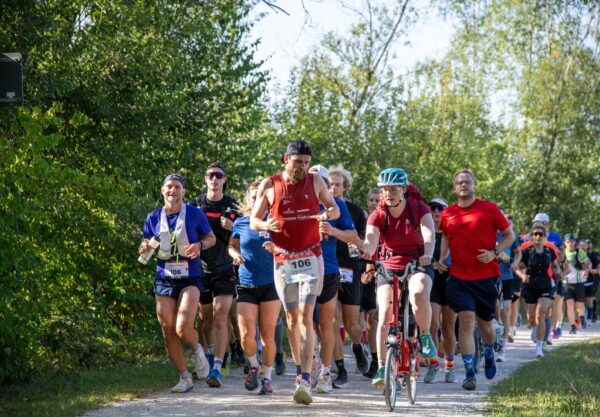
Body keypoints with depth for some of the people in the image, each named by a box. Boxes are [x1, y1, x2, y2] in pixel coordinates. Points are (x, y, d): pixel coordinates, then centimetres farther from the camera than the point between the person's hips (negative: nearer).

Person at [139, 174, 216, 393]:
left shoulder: (194, 214, 0)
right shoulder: (154, 218, 7)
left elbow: (211, 238, 9)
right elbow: (145, 247, 16)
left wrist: (199, 245, -11)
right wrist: (145, 248, -8)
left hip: (190, 278, -3)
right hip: (164, 280, 3)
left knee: (183, 328, -18)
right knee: (168, 332, 2)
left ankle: (197, 351, 16)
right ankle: (184, 377, 16)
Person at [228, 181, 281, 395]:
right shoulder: (240, 223, 4)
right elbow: (232, 246, 19)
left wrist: (276, 249, -22)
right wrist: (235, 255, -2)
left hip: (271, 284, -1)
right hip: (246, 285, 1)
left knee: (267, 335, 2)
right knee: (247, 336, -9)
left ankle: (267, 378, 18)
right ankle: (254, 365, 21)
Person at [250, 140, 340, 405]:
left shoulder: (315, 182, 2)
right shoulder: (269, 185, 1)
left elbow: (334, 208, 14)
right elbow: (253, 220, 5)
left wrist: (327, 214, -11)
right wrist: (265, 225, -18)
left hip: (310, 258, -2)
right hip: (284, 261, 2)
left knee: (306, 316, -13)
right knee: (291, 317, 10)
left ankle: (305, 382, -22)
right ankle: (299, 370, 28)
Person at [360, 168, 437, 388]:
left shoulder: (418, 208, -9)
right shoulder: (378, 215, -6)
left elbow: (428, 234, -24)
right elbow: (371, 240, -22)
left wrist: (428, 254, -46)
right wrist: (365, 250, -47)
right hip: (389, 268, 2)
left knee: (419, 296, -34)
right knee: (385, 313, -16)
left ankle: (426, 337, -8)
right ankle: (381, 367, -10)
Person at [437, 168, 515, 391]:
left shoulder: (489, 209, -2)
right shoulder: (448, 214, 5)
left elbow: (509, 235, 4)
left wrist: (494, 252, -12)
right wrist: (442, 257, 7)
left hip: (486, 276, -1)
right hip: (459, 277, 1)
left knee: (485, 323, 11)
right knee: (466, 321, -11)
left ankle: (489, 354, 44)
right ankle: (470, 374, -9)